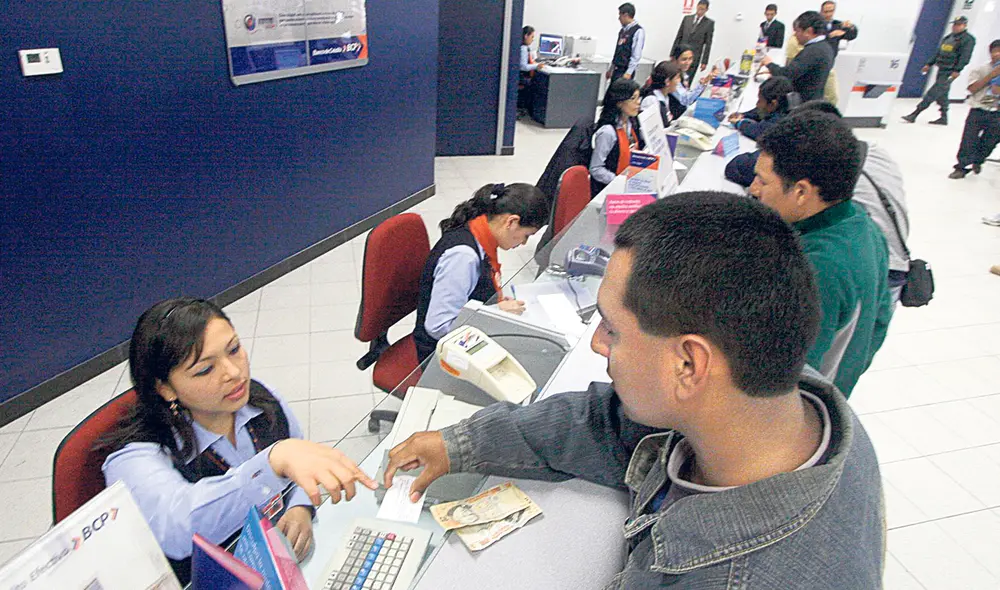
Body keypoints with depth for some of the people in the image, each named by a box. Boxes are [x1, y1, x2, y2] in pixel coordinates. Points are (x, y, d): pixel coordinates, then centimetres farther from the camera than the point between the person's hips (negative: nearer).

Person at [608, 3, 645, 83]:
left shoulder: (638, 31, -11)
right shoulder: (623, 30, 13)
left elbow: (636, 55, -17)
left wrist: (628, 73, -21)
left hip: (625, 71, -8)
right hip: (617, 69, 8)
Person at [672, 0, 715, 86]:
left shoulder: (709, 23, 1)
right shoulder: (687, 18, 10)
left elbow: (708, 43, -1)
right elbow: (679, 36, 12)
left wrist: (704, 62, -5)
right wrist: (672, 53, 8)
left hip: (694, 57, -3)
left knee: (686, 82, -10)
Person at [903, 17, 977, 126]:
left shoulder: (968, 39, -7)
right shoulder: (948, 37, 17)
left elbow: (965, 57, -16)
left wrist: (957, 70, -24)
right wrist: (929, 64, 17)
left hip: (950, 72, -9)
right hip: (941, 69, 9)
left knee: (933, 93, -11)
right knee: (942, 94, 12)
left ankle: (914, 115, -14)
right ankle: (944, 118, 20)